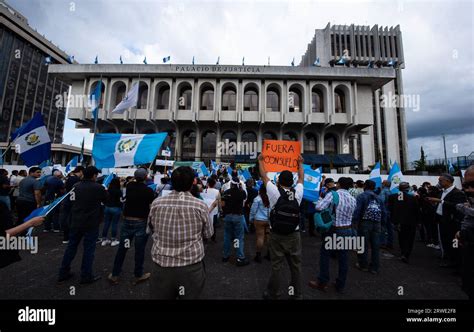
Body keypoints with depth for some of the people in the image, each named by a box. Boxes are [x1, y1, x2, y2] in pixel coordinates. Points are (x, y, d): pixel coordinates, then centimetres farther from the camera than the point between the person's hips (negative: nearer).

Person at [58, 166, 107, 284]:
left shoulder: (76, 186, 3)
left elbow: (71, 201, 13)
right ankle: (86, 276, 14)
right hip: (91, 223, -6)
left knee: (71, 246, 19)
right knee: (89, 249, 4)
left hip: (76, 222, 6)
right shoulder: (98, 187, -16)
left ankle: (63, 273, 30)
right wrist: (105, 191, 15)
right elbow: (108, 201, -2)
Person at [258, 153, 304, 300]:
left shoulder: (274, 192, -10)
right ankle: (297, 294, 31)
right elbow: (301, 178, 14)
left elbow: (264, 176, 1)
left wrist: (260, 160, 15)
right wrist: (300, 163, 29)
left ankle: (272, 294, 26)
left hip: (277, 235, -2)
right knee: (296, 265, 15)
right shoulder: (297, 193, -3)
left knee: (276, 266, 9)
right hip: (294, 235, 3)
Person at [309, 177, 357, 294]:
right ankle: (340, 286, 30)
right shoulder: (353, 199, 2)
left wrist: (321, 198, -6)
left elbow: (319, 207, -25)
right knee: (343, 258, 15)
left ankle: (322, 283, 21)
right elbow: (351, 214, 7)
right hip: (348, 230, 5)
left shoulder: (333, 194, -15)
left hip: (334, 230, -5)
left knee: (325, 255, 11)